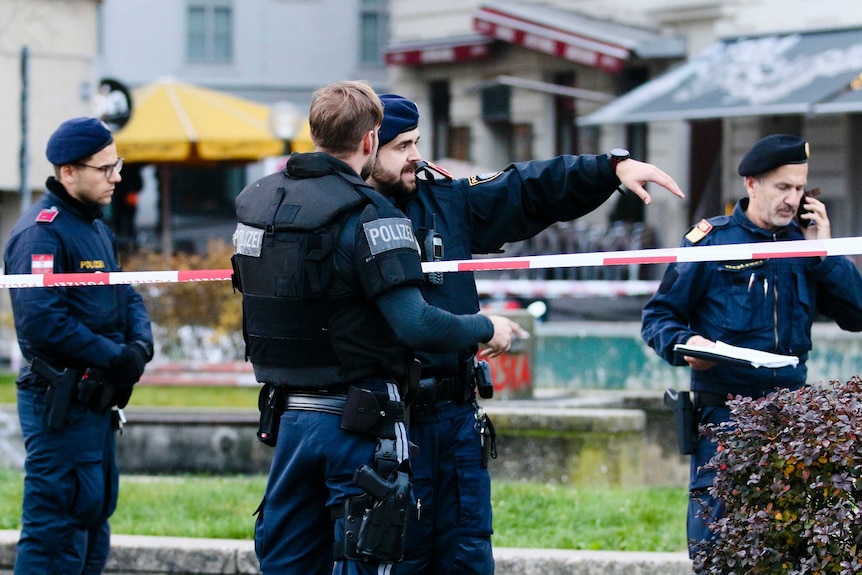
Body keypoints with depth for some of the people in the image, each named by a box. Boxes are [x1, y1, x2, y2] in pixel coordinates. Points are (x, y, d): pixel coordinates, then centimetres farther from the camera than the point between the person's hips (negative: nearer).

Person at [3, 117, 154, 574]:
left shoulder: (97, 228, 16)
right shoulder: (42, 231, -16)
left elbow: (125, 297, 19)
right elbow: (40, 319, -25)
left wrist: (140, 344, -3)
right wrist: (114, 358, -21)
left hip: (97, 399, 10)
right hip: (60, 401, -10)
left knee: (94, 518, 16)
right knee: (57, 533, -10)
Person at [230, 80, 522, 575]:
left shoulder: (255, 202, 5)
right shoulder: (369, 216, -15)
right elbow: (415, 325, -23)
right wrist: (486, 328, -5)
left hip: (290, 416, 6)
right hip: (357, 422, -6)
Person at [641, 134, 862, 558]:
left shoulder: (804, 242, 11)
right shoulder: (711, 240, -1)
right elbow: (658, 316, 1)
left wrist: (824, 253, -4)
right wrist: (685, 344, -19)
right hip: (723, 415, -4)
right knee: (714, 540, -6)